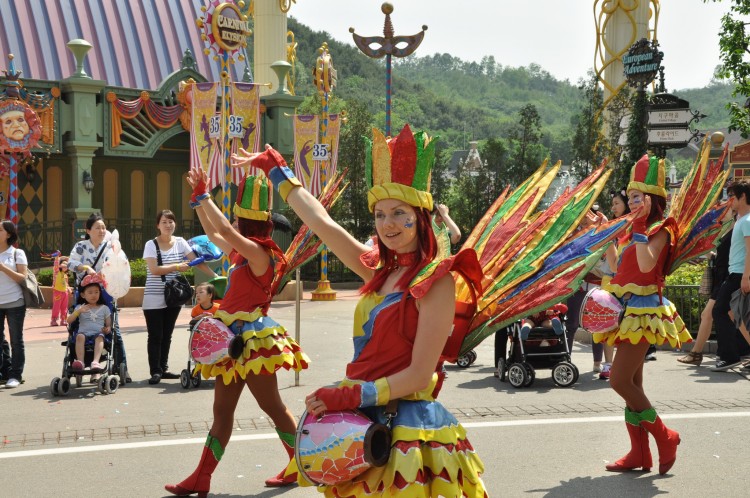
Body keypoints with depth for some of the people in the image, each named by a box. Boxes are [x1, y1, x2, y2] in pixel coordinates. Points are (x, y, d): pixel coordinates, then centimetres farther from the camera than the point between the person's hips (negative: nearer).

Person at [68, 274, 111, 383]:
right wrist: (79, 311, -9)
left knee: (100, 337, -37)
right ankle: (80, 361, -48)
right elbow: (69, 321, 6)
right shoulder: (80, 307, 17)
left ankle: (95, 362, -56)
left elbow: (109, 325, 16)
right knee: (80, 336, -36)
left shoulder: (104, 308, 18)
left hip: (98, 333, -1)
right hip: (84, 332, 1)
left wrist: (107, 329, -9)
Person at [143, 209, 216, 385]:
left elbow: (197, 261, -3)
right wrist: (177, 267, -17)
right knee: (155, 336, -3)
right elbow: (154, 269, -16)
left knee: (167, 335, 11)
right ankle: (155, 371, 2)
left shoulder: (180, 242, 4)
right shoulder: (151, 244, -5)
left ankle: (164, 369, 19)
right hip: (154, 299, -4)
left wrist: (215, 276, -12)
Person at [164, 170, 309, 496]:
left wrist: (203, 195, -14)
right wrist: (197, 198, 19)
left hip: (253, 341, -9)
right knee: (222, 411, 10)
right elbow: (213, 233, 24)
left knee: (273, 407, 2)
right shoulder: (243, 252, 11)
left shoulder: (260, 253, -15)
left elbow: (224, 230, -25)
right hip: (236, 341, 9)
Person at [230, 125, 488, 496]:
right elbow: (320, 222, 13)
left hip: (406, 423, -7)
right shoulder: (380, 269, 6)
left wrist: (351, 395, -22)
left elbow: (420, 374, -17)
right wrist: (275, 169, 20)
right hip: (364, 418, 7)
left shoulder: (436, 281, -13)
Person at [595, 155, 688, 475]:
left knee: (620, 380, -13)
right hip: (628, 311, 9)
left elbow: (646, 265, -27)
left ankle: (665, 437, 3)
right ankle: (639, 454, 15)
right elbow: (616, 267, 22)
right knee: (631, 383, 9)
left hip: (643, 311, -9)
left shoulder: (660, 230, -9)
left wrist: (640, 227, -25)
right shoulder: (634, 230, 15)